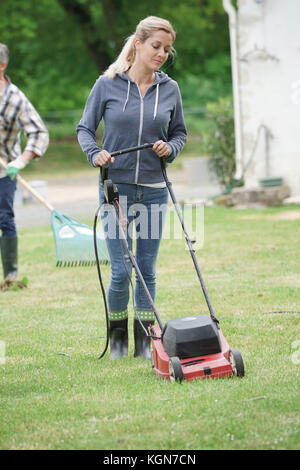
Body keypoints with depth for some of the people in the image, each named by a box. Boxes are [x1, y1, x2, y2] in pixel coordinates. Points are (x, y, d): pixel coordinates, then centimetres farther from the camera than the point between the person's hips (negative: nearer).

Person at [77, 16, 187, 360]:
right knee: (121, 270, -6)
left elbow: (179, 133, 16)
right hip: (116, 188, -2)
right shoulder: (107, 84, -3)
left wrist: (170, 148, -5)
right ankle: (117, 334, 17)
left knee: (147, 270, 5)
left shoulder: (170, 89, 5)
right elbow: (85, 128, 4)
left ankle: (143, 341, 16)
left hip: (153, 190, 2)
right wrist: (95, 153, -14)